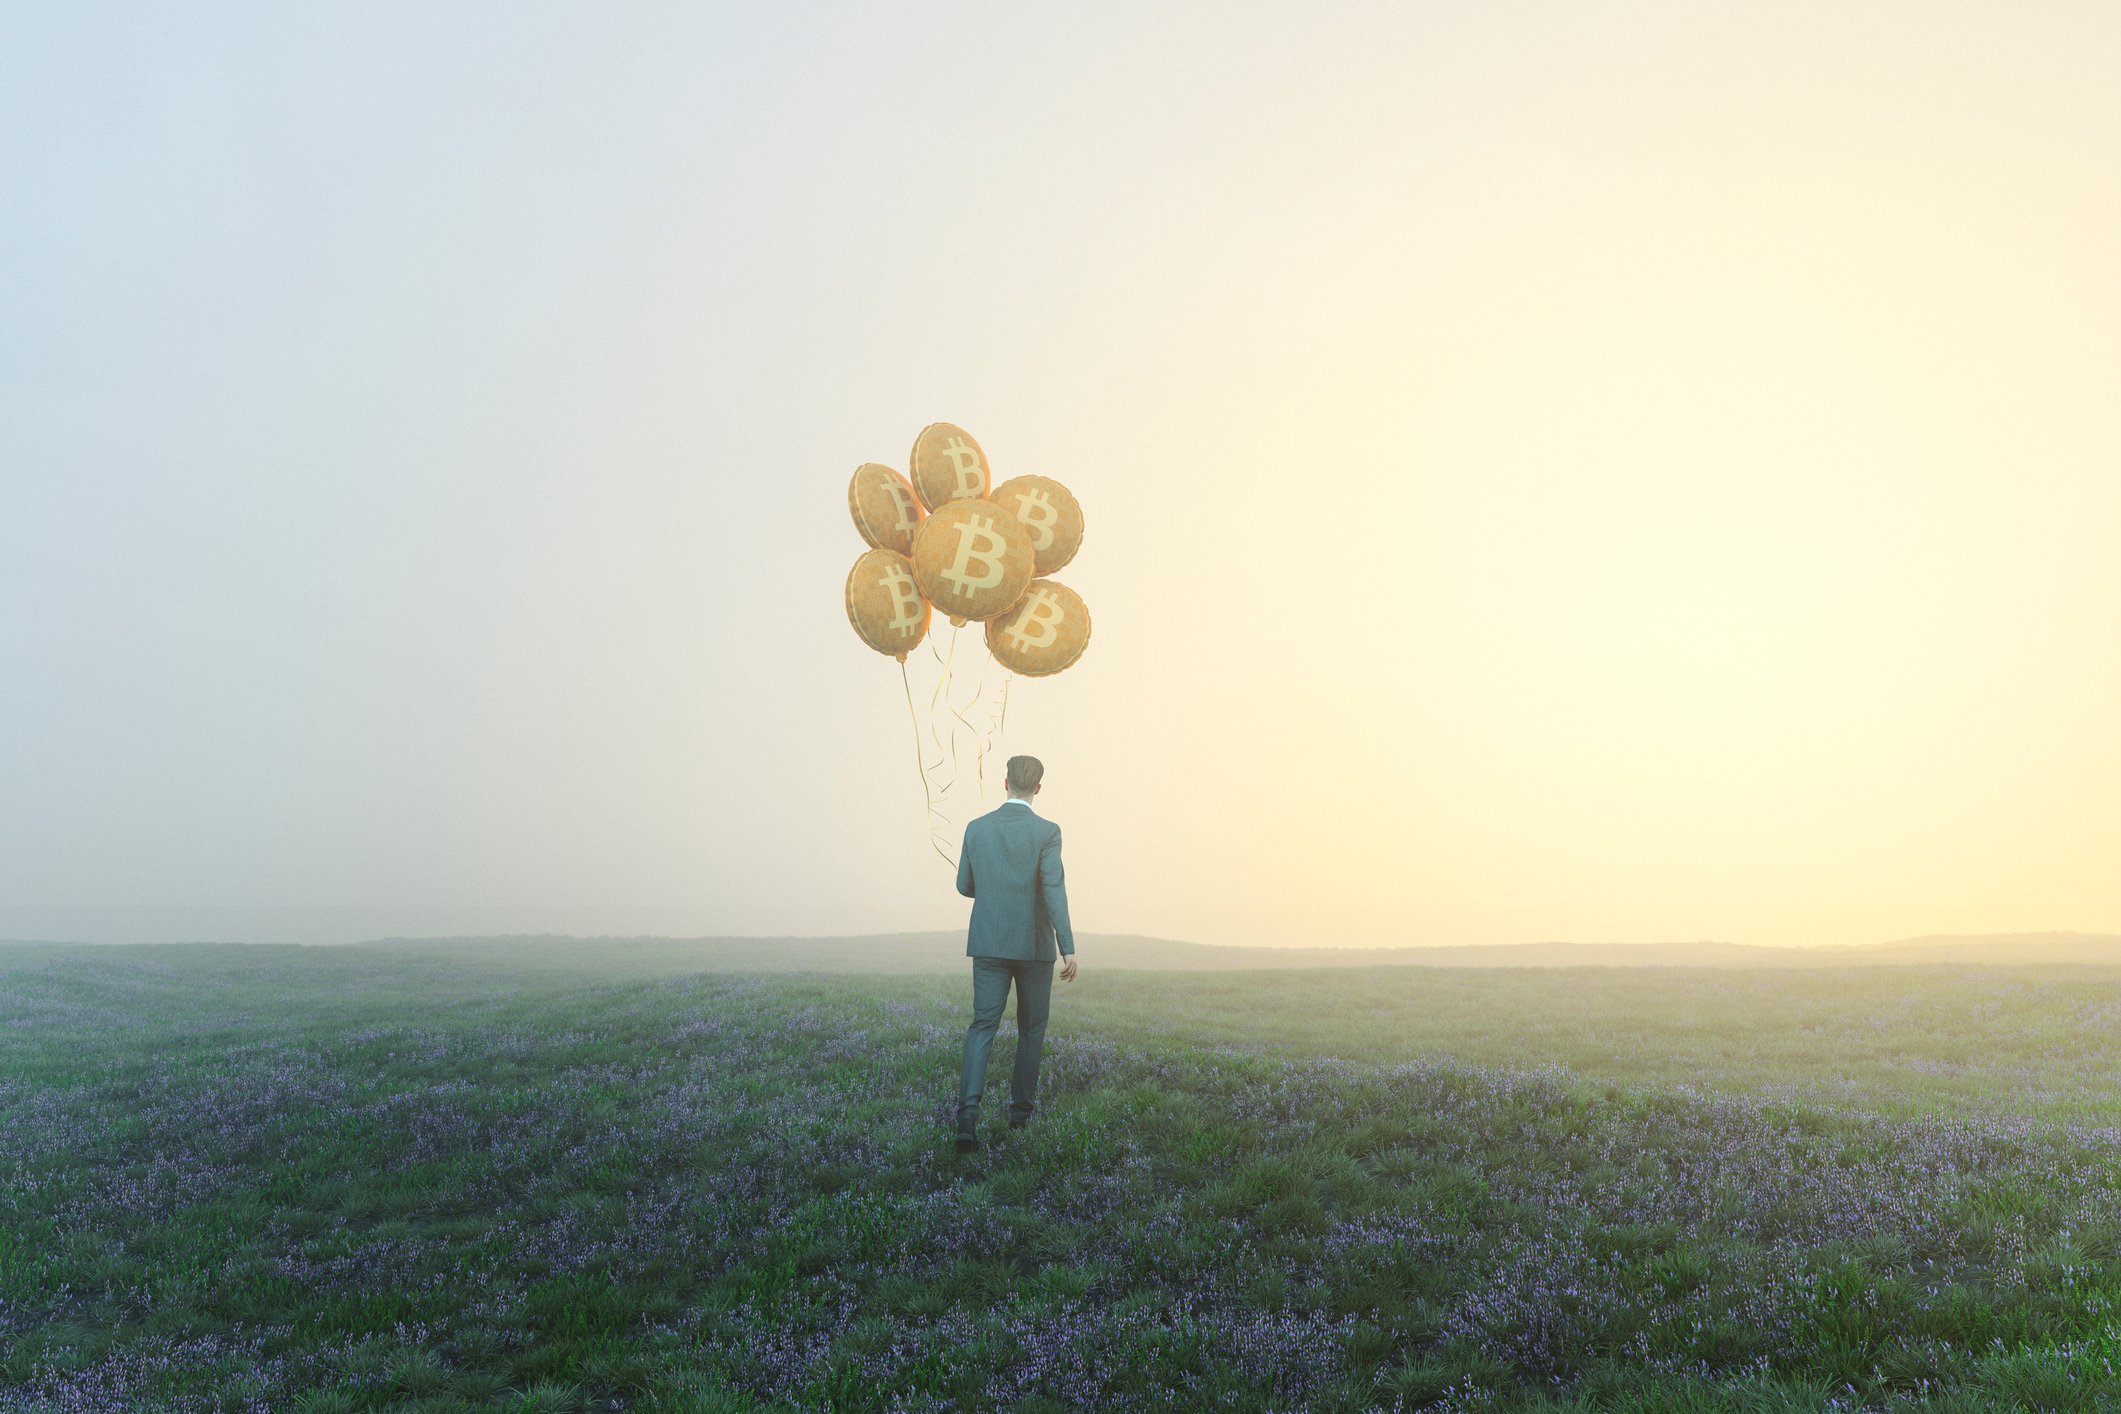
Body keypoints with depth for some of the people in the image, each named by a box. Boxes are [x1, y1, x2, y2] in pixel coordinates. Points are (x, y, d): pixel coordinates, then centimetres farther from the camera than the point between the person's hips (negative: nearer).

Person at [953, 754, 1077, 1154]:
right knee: (1031, 1029, 16)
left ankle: (968, 1112, -18)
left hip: (989, 945, 2)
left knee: (982, 1027, 0)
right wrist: (1068, 948, -19)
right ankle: (1021, 1108, 25)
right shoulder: (1046, 832, -10)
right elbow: (1054, 890, -19)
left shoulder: (977, 828, 2)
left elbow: (965, 886, 10)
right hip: (1034, 945, -2)